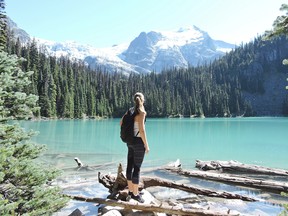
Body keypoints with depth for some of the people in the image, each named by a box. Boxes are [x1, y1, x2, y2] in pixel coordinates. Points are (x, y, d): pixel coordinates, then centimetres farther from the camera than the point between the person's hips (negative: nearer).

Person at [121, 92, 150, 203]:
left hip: (130, 141, 8)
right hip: (138, 142, -8)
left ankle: (131, 190, 26)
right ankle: (135, 193, 11)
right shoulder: (141, 112, -16)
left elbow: (121, 123, 17)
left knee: (130, 166, 13)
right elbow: (142, 130, -22)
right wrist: (146, 145, -15)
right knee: (137, 168, 0)